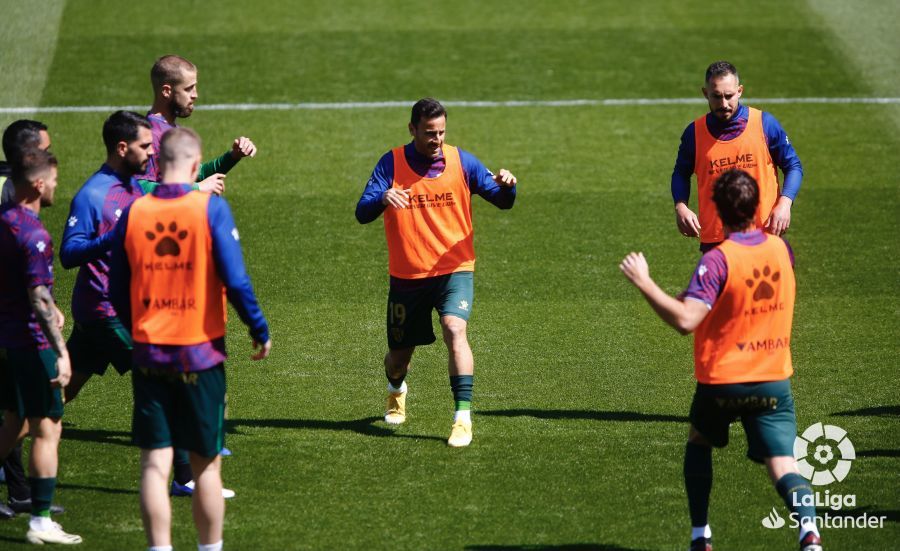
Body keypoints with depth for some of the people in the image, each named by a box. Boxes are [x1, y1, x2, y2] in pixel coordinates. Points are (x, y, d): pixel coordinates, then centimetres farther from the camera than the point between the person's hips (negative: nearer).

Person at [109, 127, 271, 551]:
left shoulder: (133, 213, 0)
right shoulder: (211, 208, -9)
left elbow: (117, 293, 7)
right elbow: (236, 281, -12)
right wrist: (260, 330, 2)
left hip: (148, 353, 2)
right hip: (200, 352, -2)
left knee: (155, 464, 2)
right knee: (206, 464, 9)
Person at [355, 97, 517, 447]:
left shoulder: (461, 162, -3)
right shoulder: (391, 164, -5)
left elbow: (502, 202, -1)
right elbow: (362, 213, -13)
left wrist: (506, 186, -26)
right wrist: (383, 198, -36)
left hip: (454, 270, -1)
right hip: (406, 275, 1)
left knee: (454, 330, -27)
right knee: (399, 355, 12)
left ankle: (463, 417, -26)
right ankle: (396, 391, 49)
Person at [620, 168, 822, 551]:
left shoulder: (717, 260, -18)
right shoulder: (780, 249, 0)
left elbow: (685, 321, -27)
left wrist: (644, 283, -22)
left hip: (722, 381, -3)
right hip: (774, 378, 3)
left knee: (699, 443, 24)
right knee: (782, 464, -2)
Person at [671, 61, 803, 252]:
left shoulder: (765, 124, -2)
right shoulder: (695, 133, 1)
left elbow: (793, 166, 5)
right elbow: (681, 173, 16)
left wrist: (784, 204, -11)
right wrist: (680, 207, -4)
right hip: (714, 241, 1)